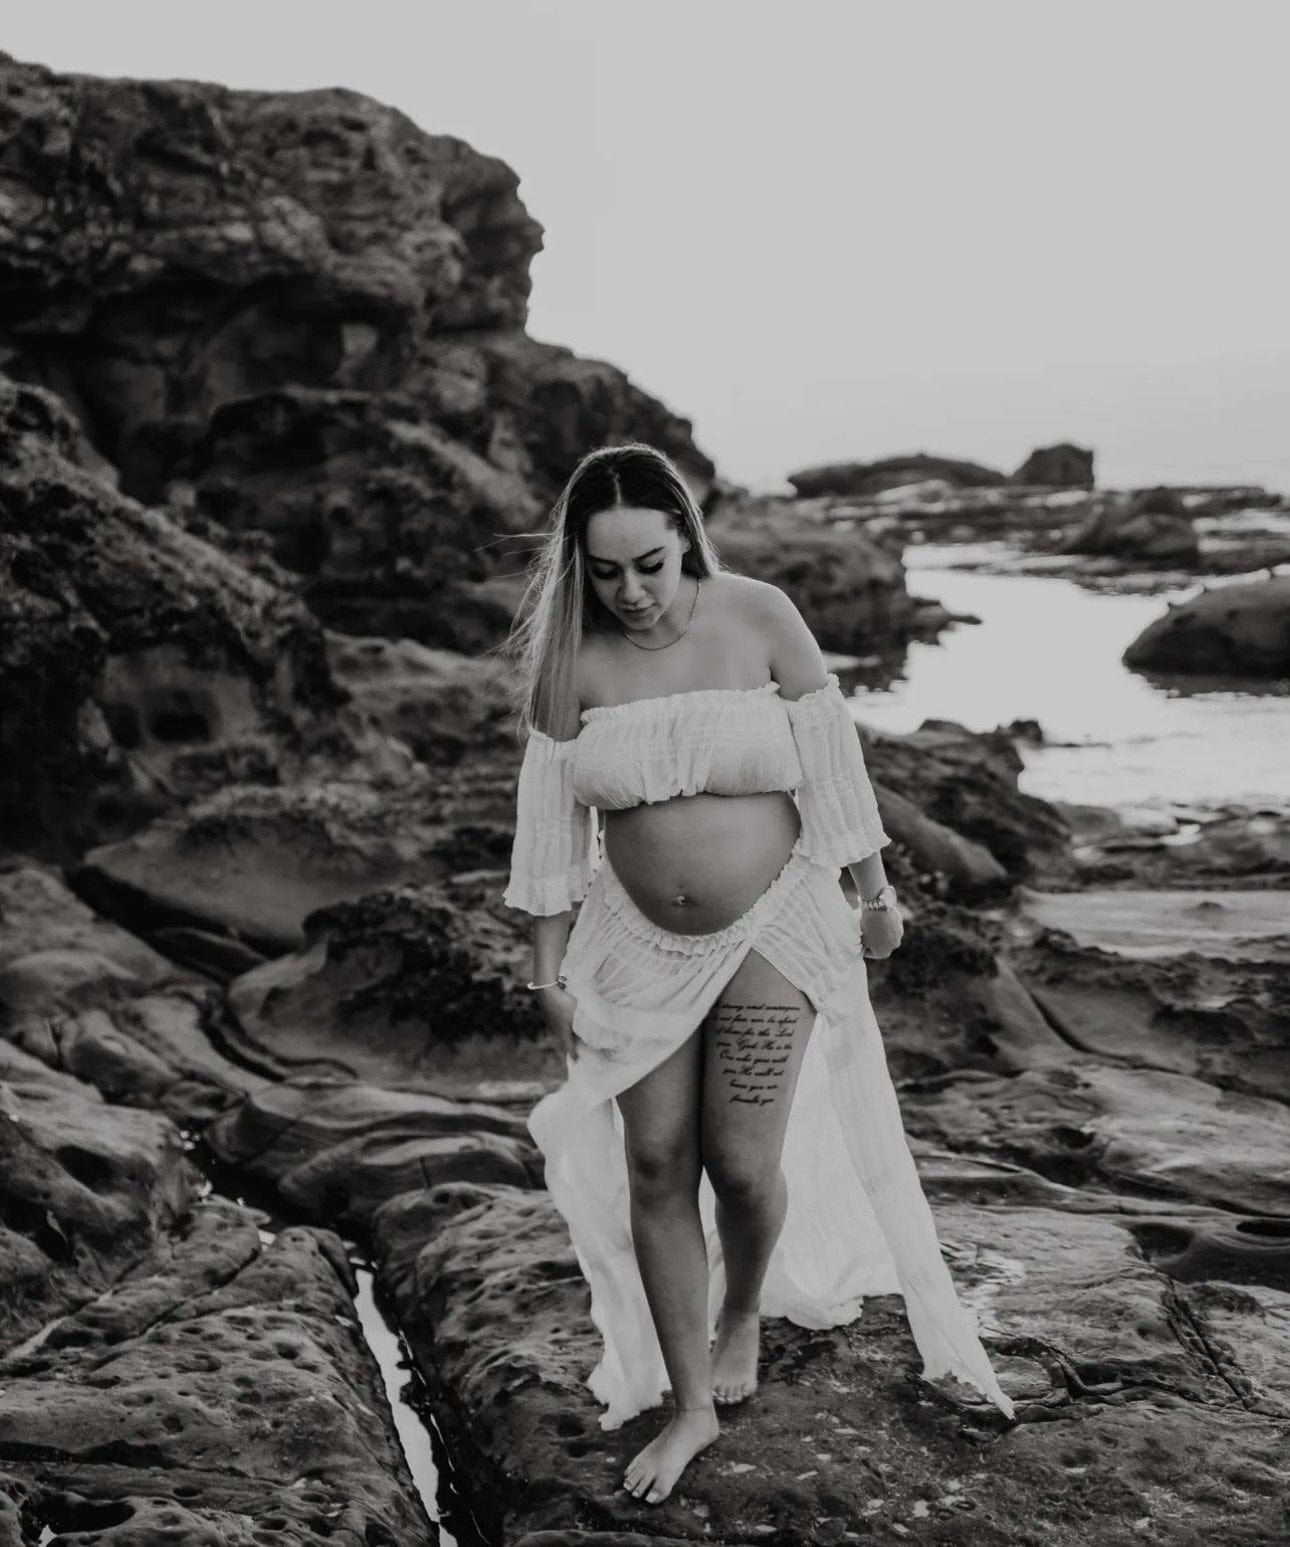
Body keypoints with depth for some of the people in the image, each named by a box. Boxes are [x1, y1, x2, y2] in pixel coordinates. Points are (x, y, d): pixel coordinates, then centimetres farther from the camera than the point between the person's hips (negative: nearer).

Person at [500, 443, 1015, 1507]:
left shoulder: (760, 618, -12)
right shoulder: (570, 661, -7)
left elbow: (832, 762, -4)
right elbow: (552, 819, -1)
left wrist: (876, 894, 4)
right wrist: (551, 965, 1)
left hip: (771, 928, -2)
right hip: (641, 943, 2)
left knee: (743, 1164, -2)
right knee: (654, 1167, 2)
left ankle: (743, 1315, 32)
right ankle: (691, 1403, 17)